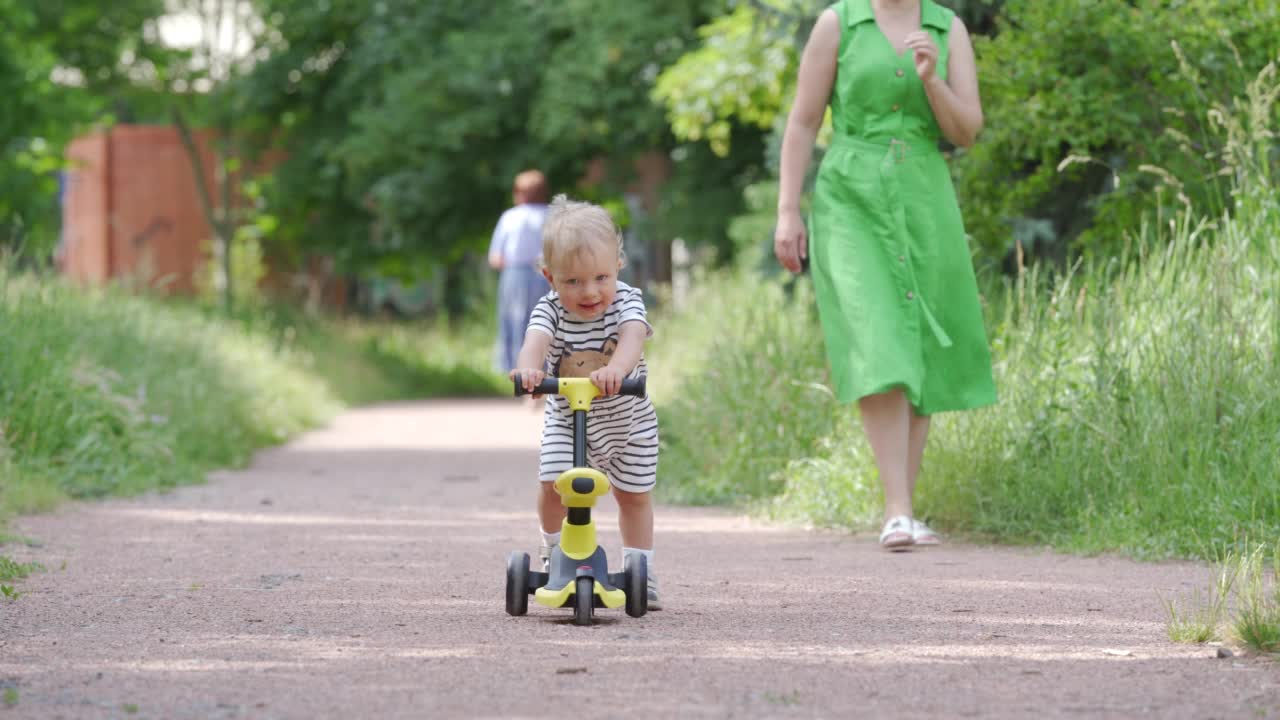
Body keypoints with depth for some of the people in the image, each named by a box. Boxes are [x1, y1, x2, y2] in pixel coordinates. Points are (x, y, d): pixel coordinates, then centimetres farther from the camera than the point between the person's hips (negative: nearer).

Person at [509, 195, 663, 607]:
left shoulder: (626, 301, -22)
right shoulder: (550, 310, -21)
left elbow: (633, 336, -42)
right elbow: (537, 339, -41)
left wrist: (616, 368, -64)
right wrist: (528, 368, -65)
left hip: (628, 420, 0)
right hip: (566, 419, 0)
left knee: (634, 494, 8)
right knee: (553, 483, -15)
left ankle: (641, 573, 26)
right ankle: (553, 550, 14)